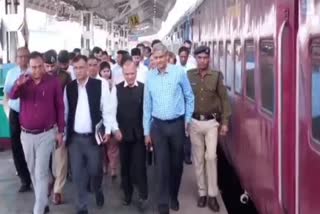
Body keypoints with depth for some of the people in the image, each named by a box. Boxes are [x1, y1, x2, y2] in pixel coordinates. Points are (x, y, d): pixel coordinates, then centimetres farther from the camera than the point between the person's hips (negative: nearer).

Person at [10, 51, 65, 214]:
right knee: (33, 171, 15)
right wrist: (18, 85, -35)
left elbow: (60, 107, -3)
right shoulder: (24, 81, 2)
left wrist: (60, 131, -5)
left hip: (46, 134, -4)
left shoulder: (53, 82, -8)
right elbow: (12, 96, -13)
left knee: (41, 172, -6)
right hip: (26, 134, 4)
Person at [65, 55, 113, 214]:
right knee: (77, 174, 5)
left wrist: (107, 130, -5)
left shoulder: (99, 85, -5)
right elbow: (65, 112, 7)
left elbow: (107, 109, -2)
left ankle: (97, 191, 39)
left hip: (93, 137, -2)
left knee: (95, 170, 6)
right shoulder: (68, 88, 3)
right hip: (74, 138, 2)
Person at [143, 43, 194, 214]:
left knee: (177, 163, 12)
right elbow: (147, 105, 6)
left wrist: (188, 120, 1)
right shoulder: (150, 76, 1)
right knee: (161, 166, 1)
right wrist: (146, 131, 6)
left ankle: (174, 196, 33)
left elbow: (189, 97, 3)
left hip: (177, 124, -1)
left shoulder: (179, 72, -6)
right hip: (158, 125, 1)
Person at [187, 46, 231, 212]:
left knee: (211, 156, -7)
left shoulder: (216, 76, -3)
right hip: (194, 122, 1)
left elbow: (223, 99, 1)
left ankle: (212, 195, 4)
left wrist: (225, 122, -1)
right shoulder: (189, 76, -2)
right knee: (198, 158, 8)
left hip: (211, 122, -1)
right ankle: (202, 192, 20)